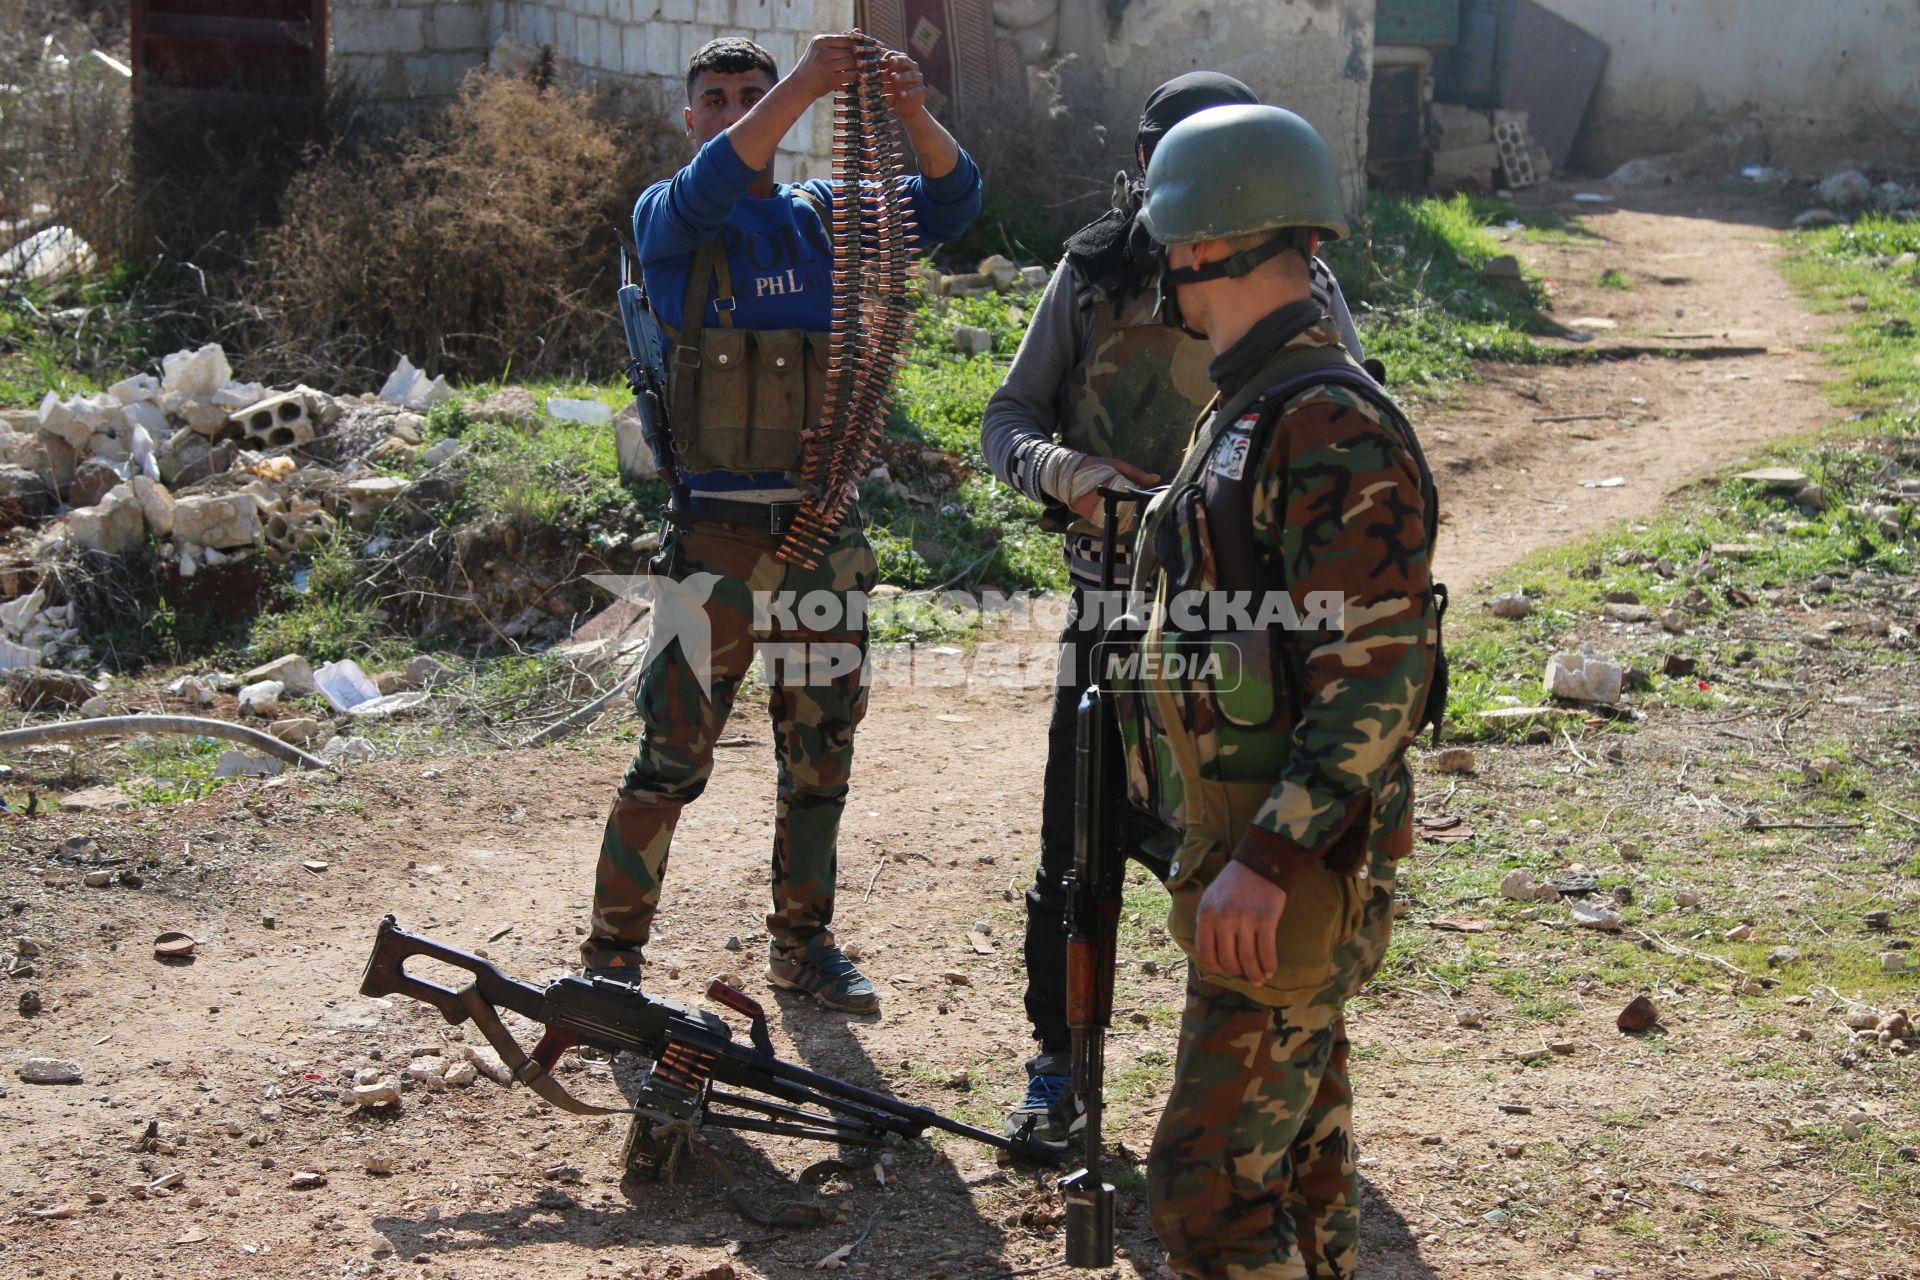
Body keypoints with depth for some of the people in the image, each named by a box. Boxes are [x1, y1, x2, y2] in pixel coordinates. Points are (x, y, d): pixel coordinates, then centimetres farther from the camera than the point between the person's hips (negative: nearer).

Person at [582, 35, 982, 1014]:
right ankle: (611, 952, 7)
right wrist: (803, 87, -32)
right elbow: (706, 194, -22)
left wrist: (911, 112, -20)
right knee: (673, 751, -5)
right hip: (717, 529, -4)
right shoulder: (665, 217, 1)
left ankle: (803, 942, 26)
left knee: (820, 751, 12)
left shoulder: (824, 214, 10)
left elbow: (949, 204, -1)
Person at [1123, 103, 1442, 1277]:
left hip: (1293, 883, -10)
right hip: (1248, 851, 10)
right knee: (1296, 1143, 20)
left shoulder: (1331, 427, -20)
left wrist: (1266, 859, -29)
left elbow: (1381, 677, -25)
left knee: (1209, 1182, -7)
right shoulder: (1253, 408, 13)